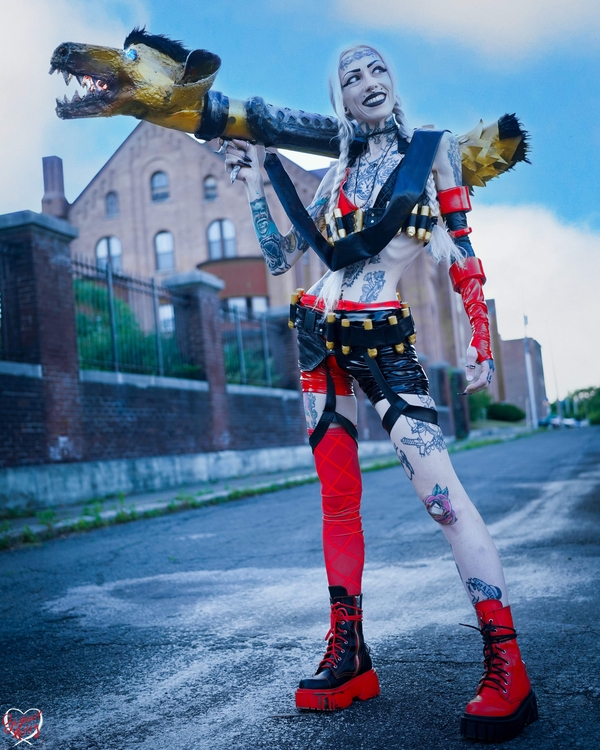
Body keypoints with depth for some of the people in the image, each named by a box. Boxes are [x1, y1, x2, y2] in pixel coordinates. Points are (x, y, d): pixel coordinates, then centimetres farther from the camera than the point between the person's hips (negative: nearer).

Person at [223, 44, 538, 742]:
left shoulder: (435, 148, 8)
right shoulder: (339, 174, 15)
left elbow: (462, 250, 4)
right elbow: (281, 259, 13)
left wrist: (479, 337, -3)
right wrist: (254, 185, 6)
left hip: (384, 338, -4)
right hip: (320, 333, 5)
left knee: (438, 486, -17)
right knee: (337, 497, 5)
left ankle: (507, 669, -9)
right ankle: (348, 656, 15)